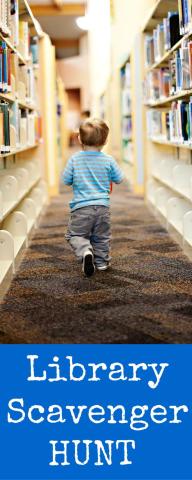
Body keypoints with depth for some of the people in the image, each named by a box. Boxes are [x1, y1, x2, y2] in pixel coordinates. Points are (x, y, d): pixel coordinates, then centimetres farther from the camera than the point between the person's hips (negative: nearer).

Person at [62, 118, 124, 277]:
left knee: (75, 234, 9)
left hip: (81, 207, -1)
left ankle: (85, 250, -16)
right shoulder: (109, 160, -3)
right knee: (102, 237, 18)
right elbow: (119, 179, 8)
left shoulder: (75, 159, -4)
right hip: (102, 206, 2)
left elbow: (66, 180, 3)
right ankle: (101, 261, 23)